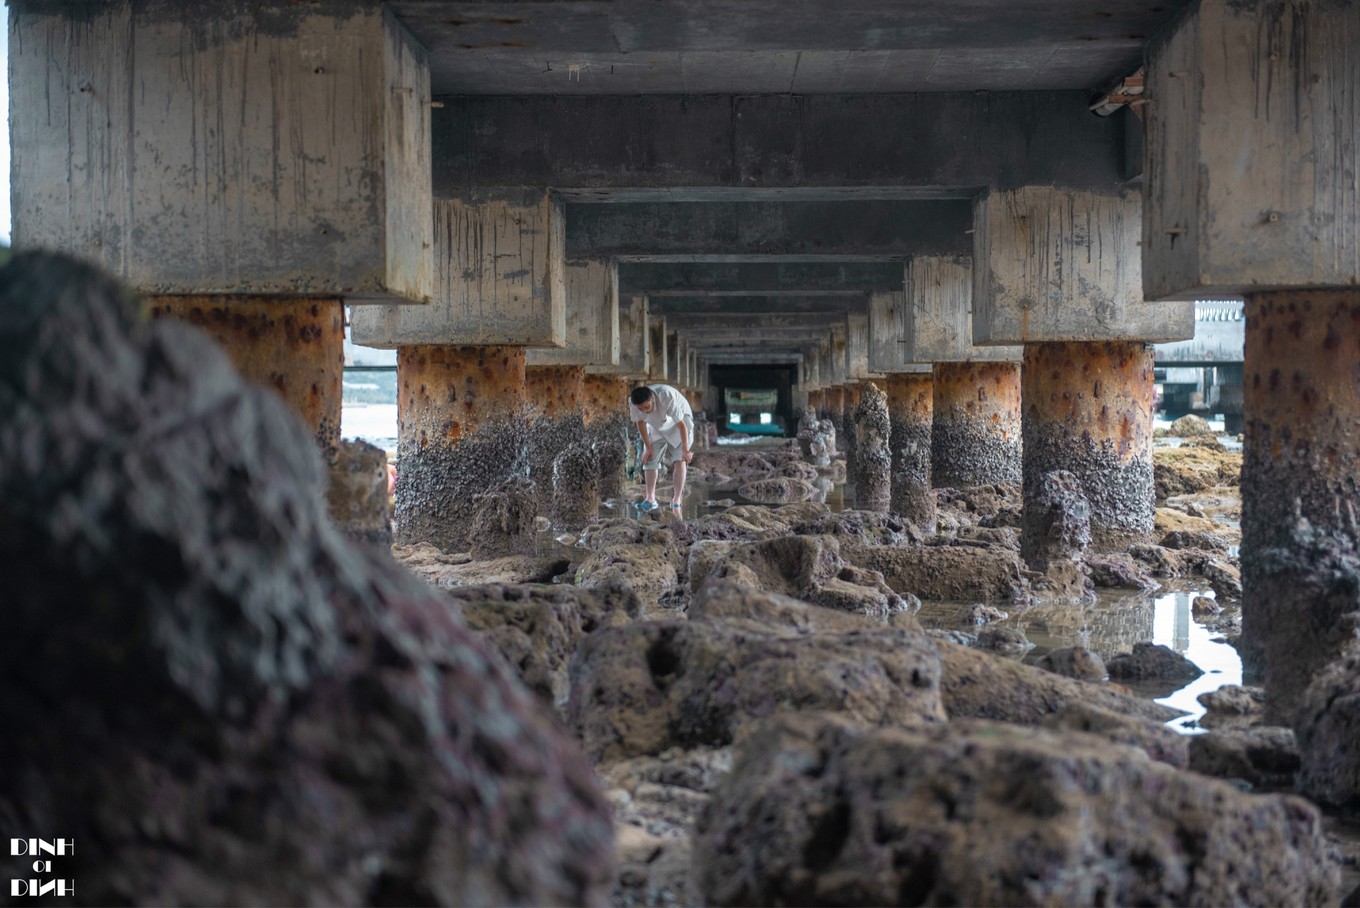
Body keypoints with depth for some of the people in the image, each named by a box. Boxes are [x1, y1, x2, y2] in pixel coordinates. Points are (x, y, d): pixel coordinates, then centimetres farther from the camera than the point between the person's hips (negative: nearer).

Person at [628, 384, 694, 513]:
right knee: (650, 459, -3)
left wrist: (685, 450, -31)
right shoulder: (633, 402, -28)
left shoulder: (667, 397, -42)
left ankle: (677, 500, -12)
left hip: (678, 423, -4)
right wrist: (648, 447, -7)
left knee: (679, 460, -16)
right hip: (656, 427, 4)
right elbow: (641, 422, -11)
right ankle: (650, 499, 6)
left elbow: (681, 425, -35)